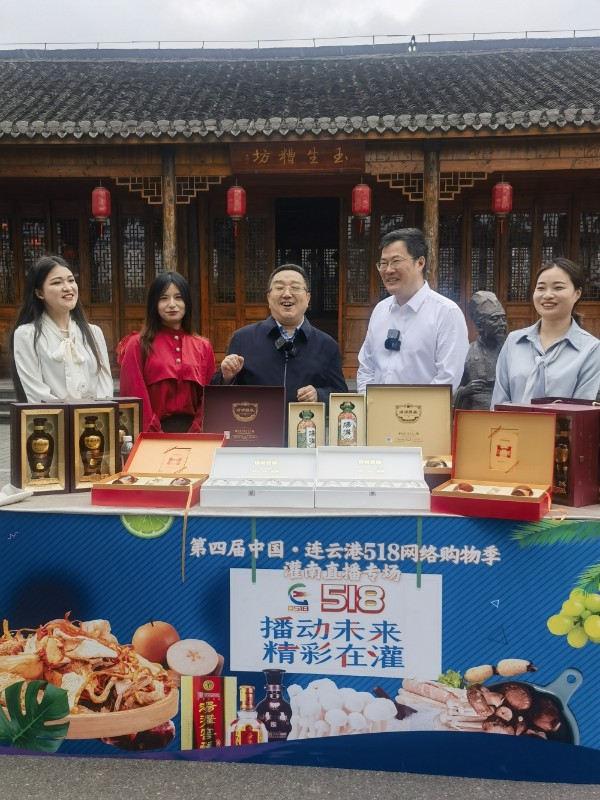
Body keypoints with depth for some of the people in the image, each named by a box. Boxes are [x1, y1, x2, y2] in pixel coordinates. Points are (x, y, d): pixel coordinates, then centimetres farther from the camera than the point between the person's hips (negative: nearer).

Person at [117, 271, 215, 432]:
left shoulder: (203, 346, 7)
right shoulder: (138, 344, -1)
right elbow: (135, 397, -4)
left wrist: (194, 436, -6)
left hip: (193, 434, 2)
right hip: (153, 438, -2)